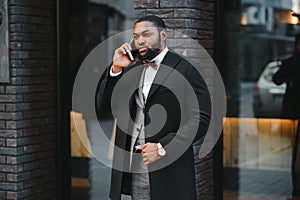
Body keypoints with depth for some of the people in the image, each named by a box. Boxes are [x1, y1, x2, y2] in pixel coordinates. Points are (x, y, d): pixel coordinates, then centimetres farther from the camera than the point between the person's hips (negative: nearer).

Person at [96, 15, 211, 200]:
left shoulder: (185, 69, -4)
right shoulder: (130, 69, 12)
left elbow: (200, 119, -10)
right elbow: (101, 109, 8)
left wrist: (162, 148, -18)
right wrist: (116, 69, -3)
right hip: (132, 169, 4)